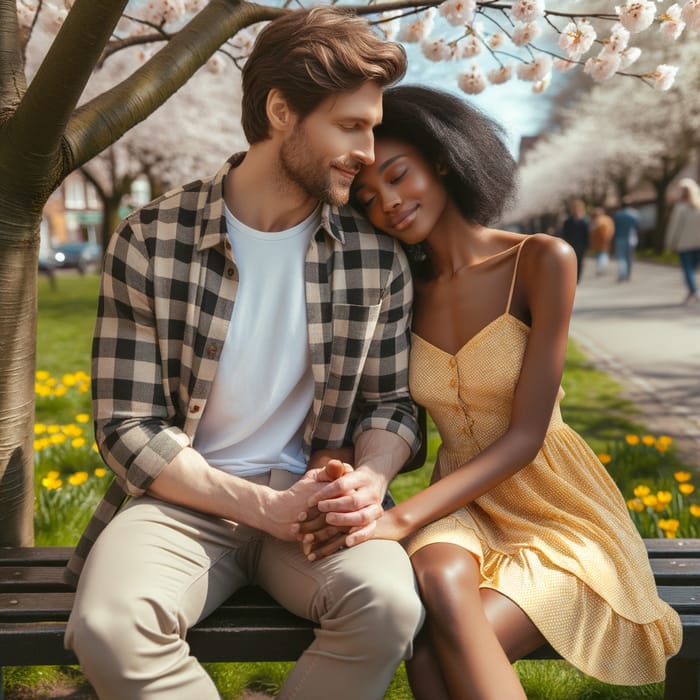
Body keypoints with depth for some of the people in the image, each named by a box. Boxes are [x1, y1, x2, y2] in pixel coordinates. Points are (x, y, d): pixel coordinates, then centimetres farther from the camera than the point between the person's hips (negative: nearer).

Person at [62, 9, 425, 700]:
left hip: (317, 498, 2)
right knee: (108, 627, -31)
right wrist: (265, 506, -16)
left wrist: (370, 477, -14)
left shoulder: (377, 256, 1)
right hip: (183, 499, -1)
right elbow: (127, 428, -6)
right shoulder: (150, 242, -5)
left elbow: (391, 403, 10)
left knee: (389, 605, -30)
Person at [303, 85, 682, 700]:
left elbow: (525, 436, -15)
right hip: (462, 505, 3)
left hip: (555, 510, -3)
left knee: (437, 649, -29)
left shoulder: (543, 260, -12)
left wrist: (405, 516, -26)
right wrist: (342, 477, -20)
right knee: (437, 582, -33)